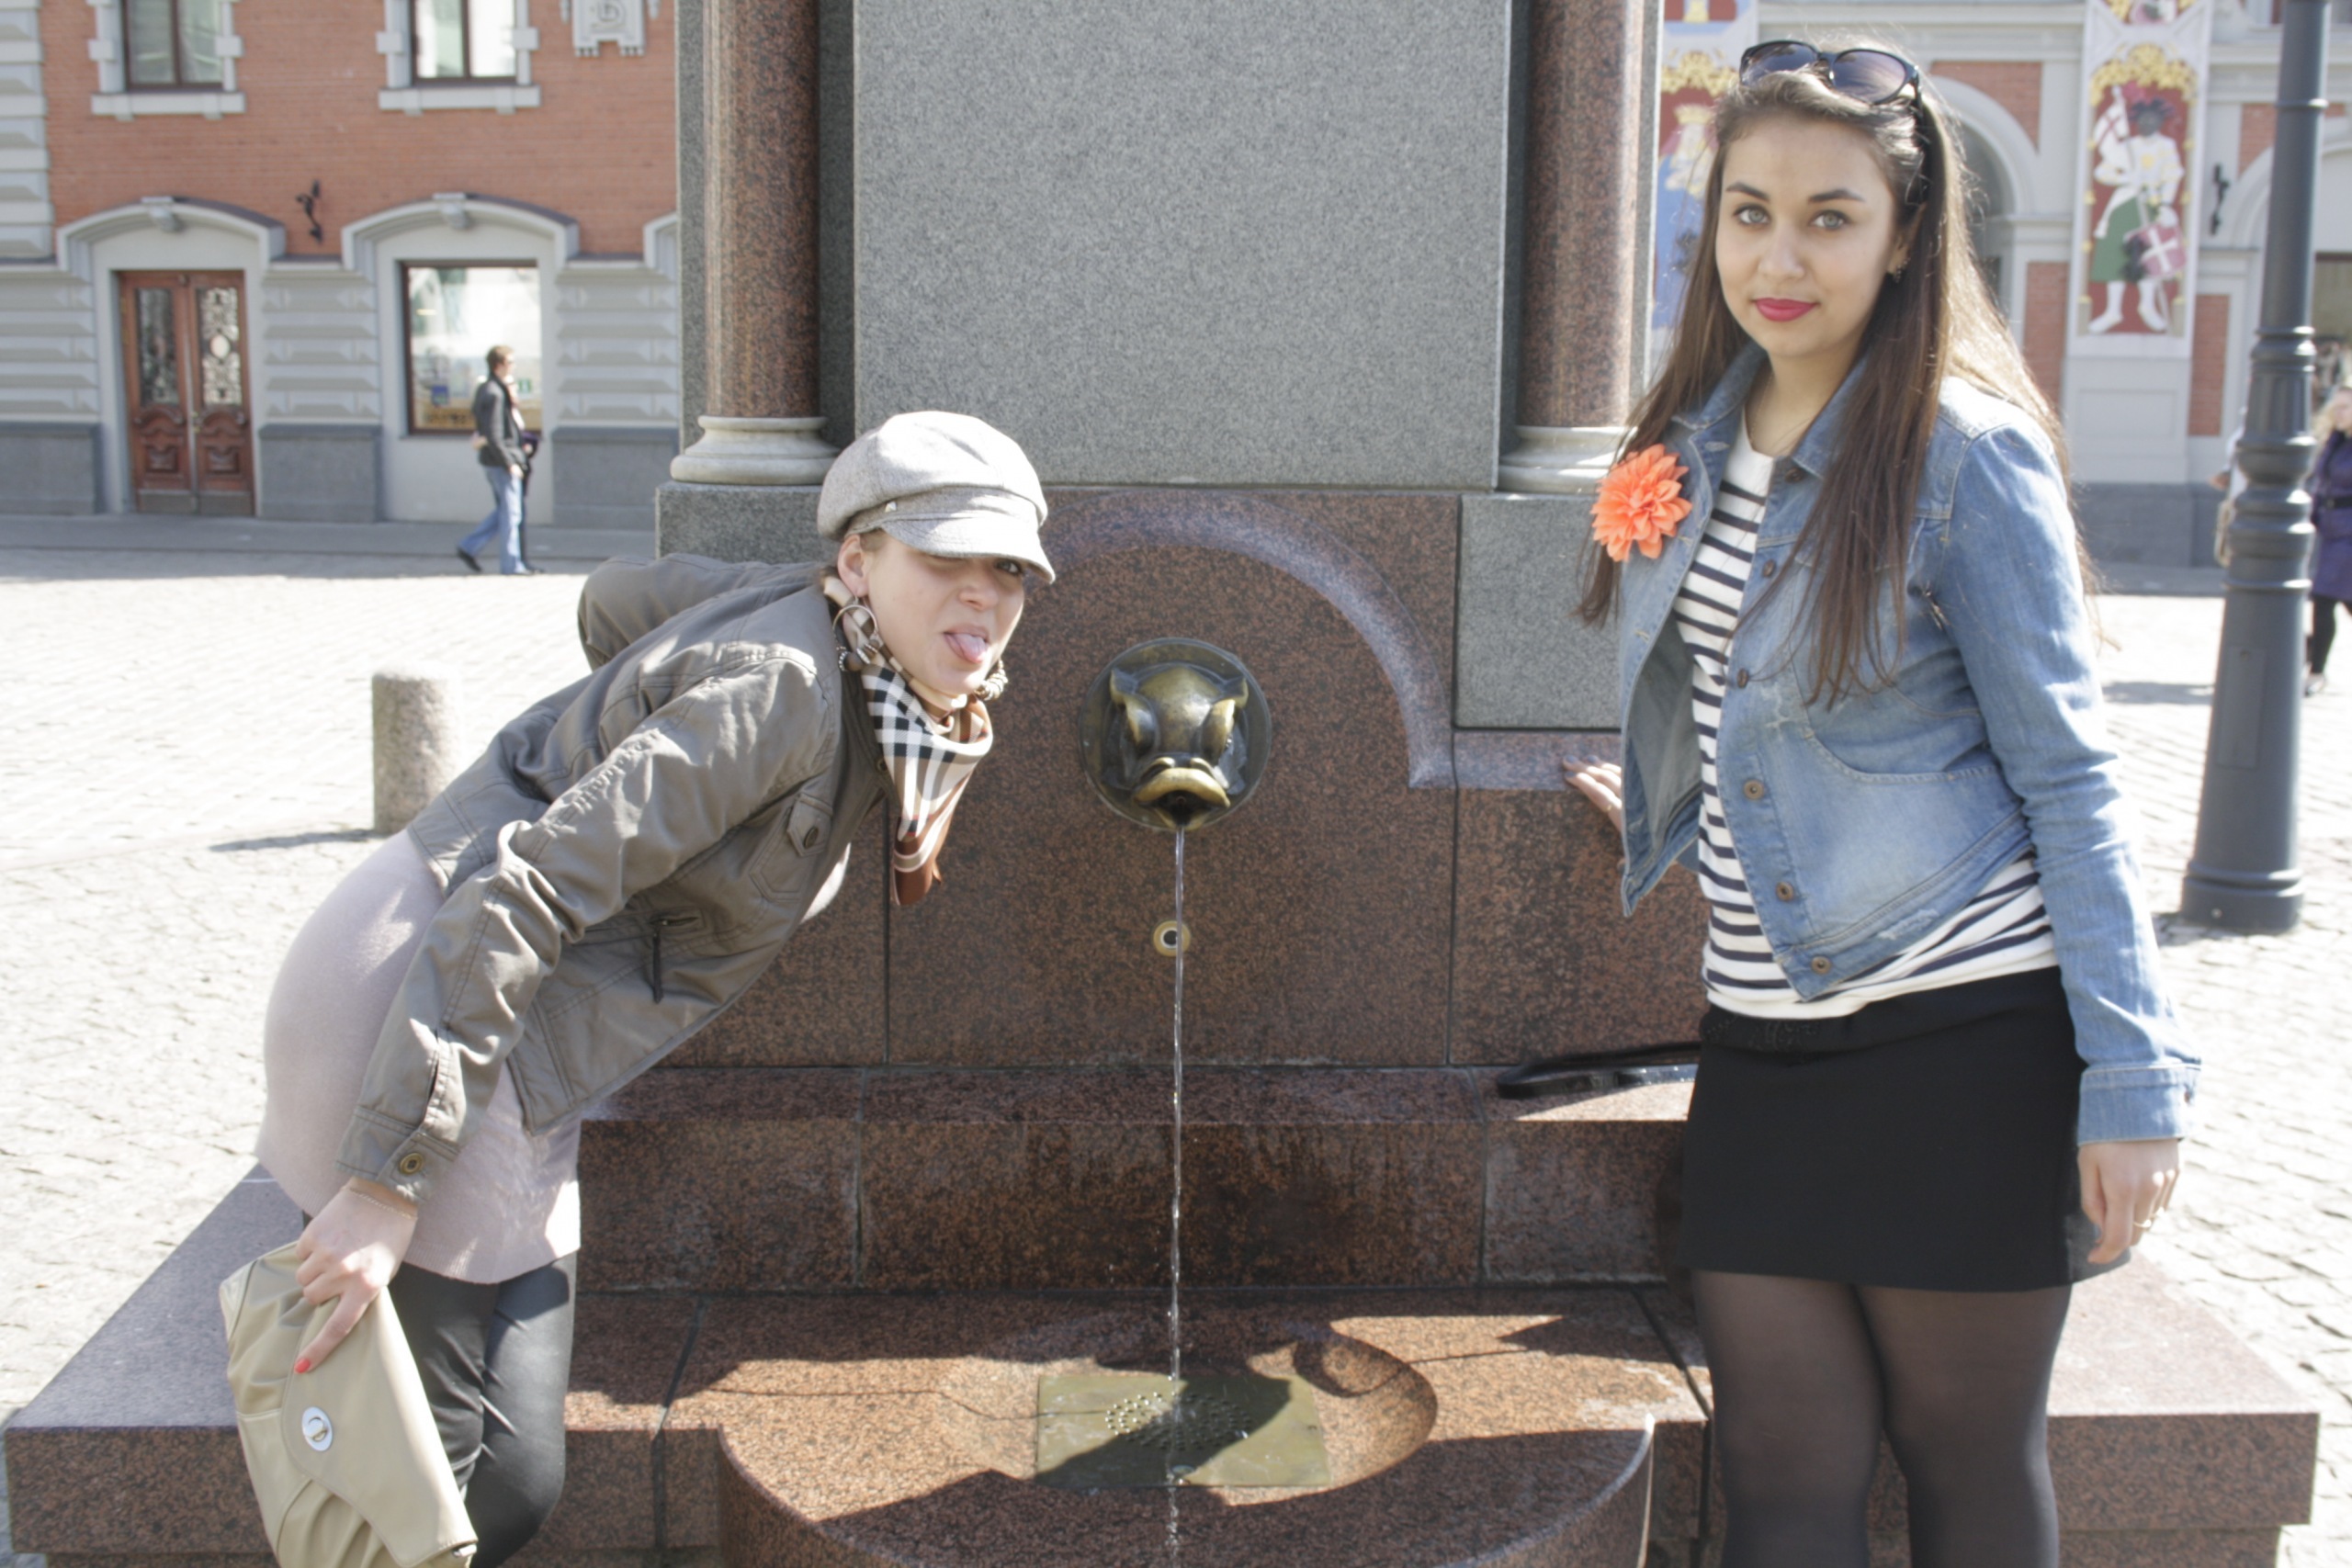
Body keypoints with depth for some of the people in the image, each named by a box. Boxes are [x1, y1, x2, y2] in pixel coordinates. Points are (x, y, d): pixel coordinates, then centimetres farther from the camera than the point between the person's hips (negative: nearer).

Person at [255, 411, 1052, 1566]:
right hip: (419, 1013, -9)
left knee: (509, 1468, 13)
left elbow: (615, 596, 24)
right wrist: (387, 1183, -26)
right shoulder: (783, 689, -21)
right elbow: (527, 891, -27)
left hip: (487, 1027, 10)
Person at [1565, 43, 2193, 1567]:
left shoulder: (1967, 453, -10)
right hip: (1766, 1036, 5)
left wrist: (2133, 1079, -15)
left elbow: (2068, 774, -12)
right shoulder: (1696, 440, 7)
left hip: (1964, 1035, -5)